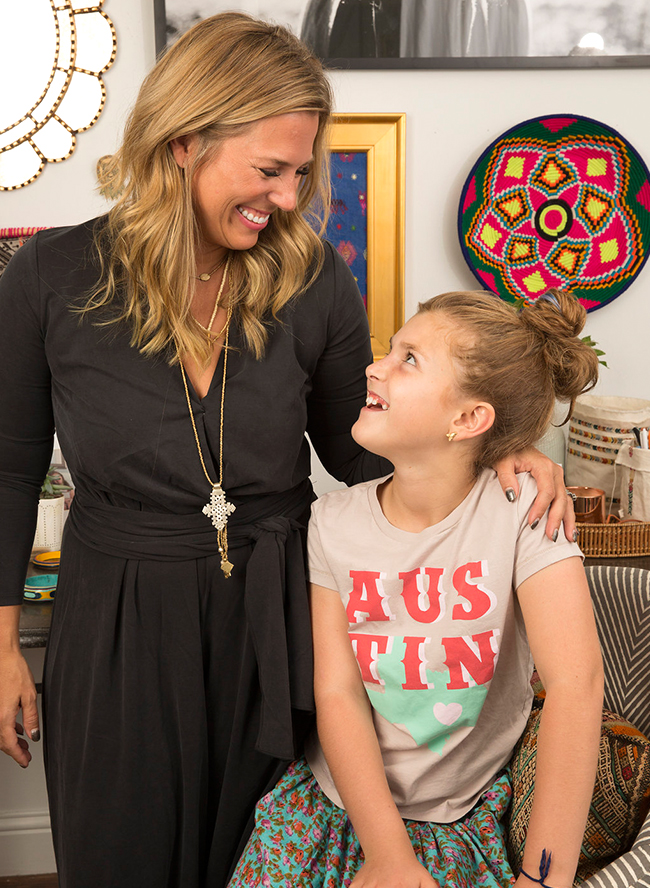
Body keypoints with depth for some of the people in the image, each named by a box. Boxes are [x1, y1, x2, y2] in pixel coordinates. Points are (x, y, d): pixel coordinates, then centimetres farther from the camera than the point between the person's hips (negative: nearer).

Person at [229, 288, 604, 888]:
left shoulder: (520, 512, -13)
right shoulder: (335, 522, -4)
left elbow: (575, 684, -22)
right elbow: (337, 693, -8)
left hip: (464, 817, -2)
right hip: (337, 798, 2)